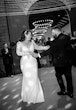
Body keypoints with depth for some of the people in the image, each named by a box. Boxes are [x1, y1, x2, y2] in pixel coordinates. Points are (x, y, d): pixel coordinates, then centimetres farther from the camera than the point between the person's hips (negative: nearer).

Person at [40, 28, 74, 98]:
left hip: (59, 62, -6)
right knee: (68, 76, 14)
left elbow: (50, 51, -24)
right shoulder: (67, 38, 1)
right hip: (68, 61, 7)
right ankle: (70, 92, 25)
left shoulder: (56, 41, -21)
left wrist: (39, 55, -22)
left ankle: (63, 90, 21)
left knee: (59, 76, 14)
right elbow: (70, 48, 10)